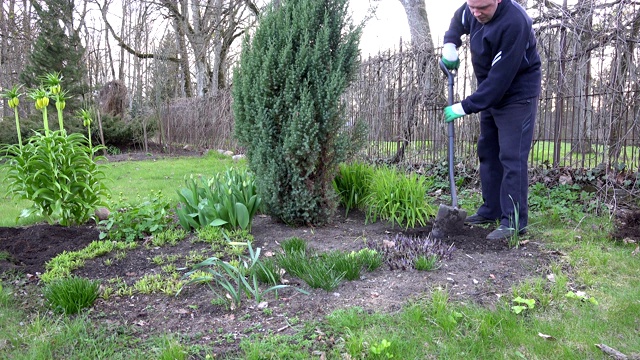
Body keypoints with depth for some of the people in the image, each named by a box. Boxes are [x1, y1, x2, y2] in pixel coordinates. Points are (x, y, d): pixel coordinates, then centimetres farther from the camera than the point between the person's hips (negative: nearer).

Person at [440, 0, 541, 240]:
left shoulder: (514, 22, -30)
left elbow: (500, 78, -31)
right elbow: (458, 20, 19)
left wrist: (465, 107, -28)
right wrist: (450, 45, -2)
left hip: (517, 95, -8)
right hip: (490, 93, 9)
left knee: (511, 157, -12)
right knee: (487, 152, 11)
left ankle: (514, 221, -6)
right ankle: (491, 211, 21)